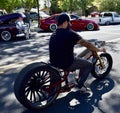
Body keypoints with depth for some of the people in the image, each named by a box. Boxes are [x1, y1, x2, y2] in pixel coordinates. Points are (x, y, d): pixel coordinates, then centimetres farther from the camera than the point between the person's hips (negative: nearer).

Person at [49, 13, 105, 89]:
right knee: (89, 65, 10)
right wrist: (99, 49, 6)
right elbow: (87, 44, -9)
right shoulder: (70, 34, -17)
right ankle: (80, 86, 12)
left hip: (54, 63, 8)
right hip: (66, 64, -8)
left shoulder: (53, 34, 7)